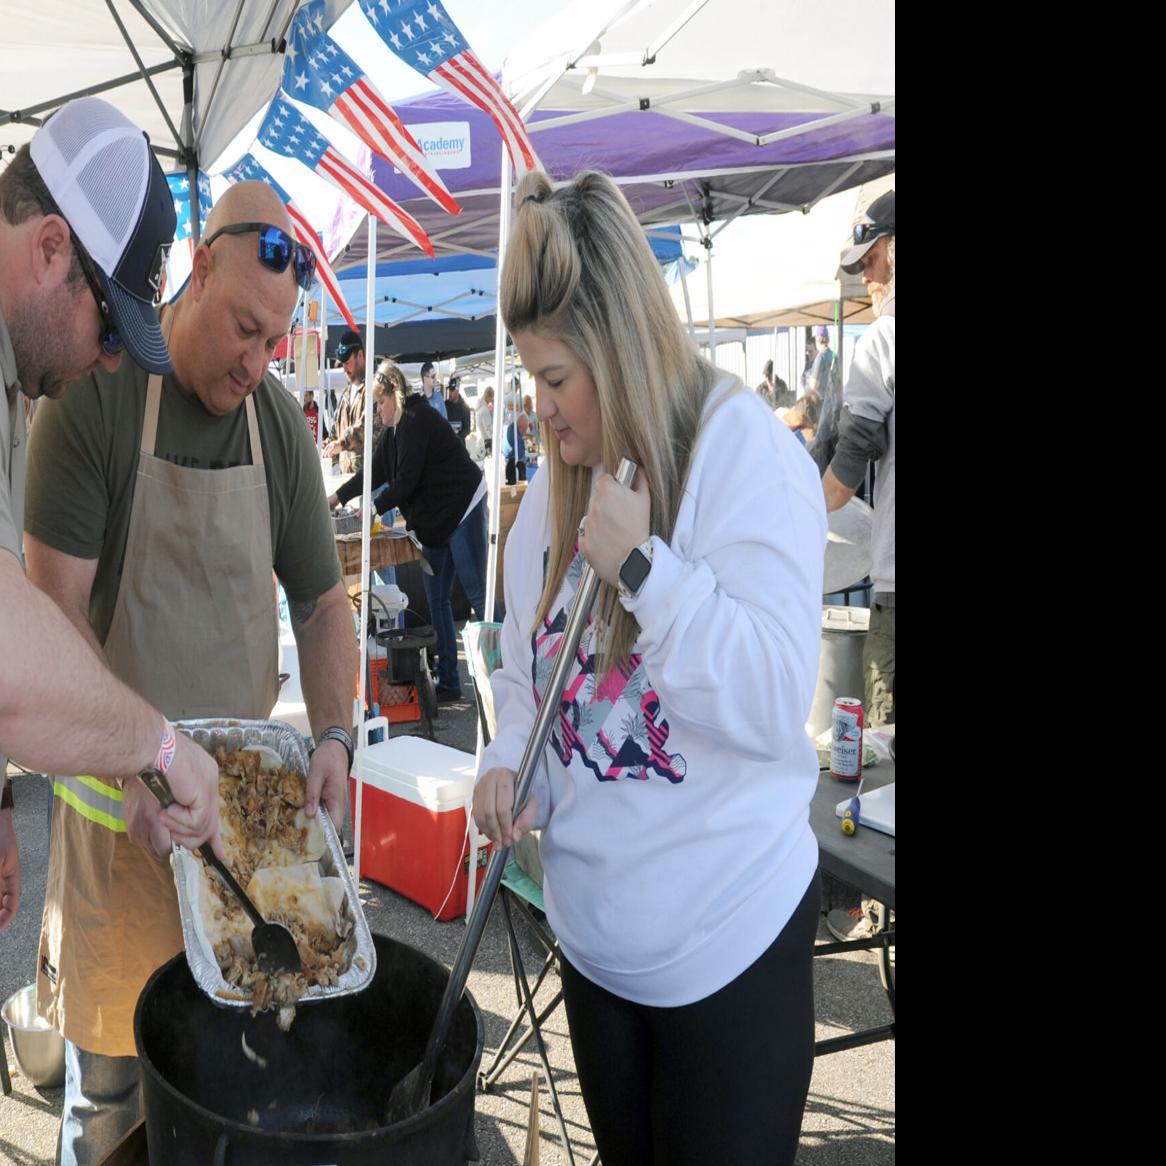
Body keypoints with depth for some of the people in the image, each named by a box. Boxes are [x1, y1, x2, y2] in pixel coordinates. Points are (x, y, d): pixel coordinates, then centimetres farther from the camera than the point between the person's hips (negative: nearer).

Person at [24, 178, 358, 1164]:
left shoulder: (282, 422, 1)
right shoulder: (97, 395, -11)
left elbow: (322, 603, 6)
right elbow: (58, 615, -13)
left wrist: (335, 734, -9)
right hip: (118, 800, -3)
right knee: (110, 1075, 10)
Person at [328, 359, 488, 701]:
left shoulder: (416, 422, -15)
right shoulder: (397, 427, 15)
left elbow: (406, 482, -18)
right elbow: (375, 471, 21)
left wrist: (374, 507, -5)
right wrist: (336, 498, 18)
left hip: (463, 510, -10)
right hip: (436, 519, 10)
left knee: (478, 595, -9)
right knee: (436, 599, 8)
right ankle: (448, 681, 13)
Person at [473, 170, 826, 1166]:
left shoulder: (748, 455, -16)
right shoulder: (557, 490, 3)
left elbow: (775, 702, -23)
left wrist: (644, 565, -28)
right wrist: (508, 764, -7)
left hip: (730, 937, -6)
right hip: (594, 927, 6)